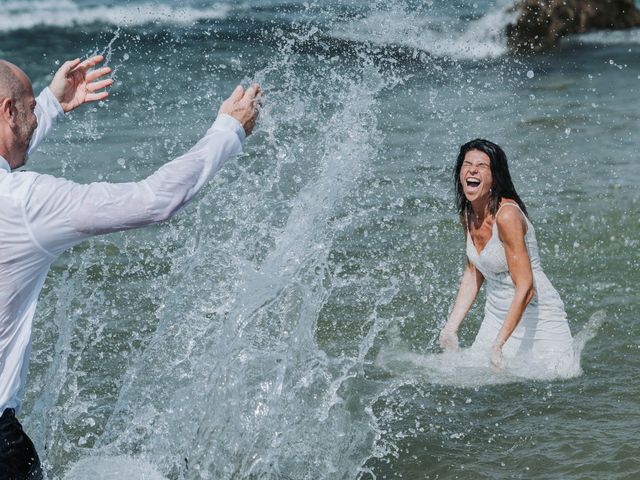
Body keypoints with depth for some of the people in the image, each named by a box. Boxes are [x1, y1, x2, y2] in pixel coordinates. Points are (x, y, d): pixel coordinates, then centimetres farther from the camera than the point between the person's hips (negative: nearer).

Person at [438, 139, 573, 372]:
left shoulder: (507, 215, -24)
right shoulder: (467, 215, 0)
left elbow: (525, 288, -25)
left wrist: (498, 345, -28)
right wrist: (451, 327, 5)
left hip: (538, 318, -7)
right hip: (497, 317, 7)